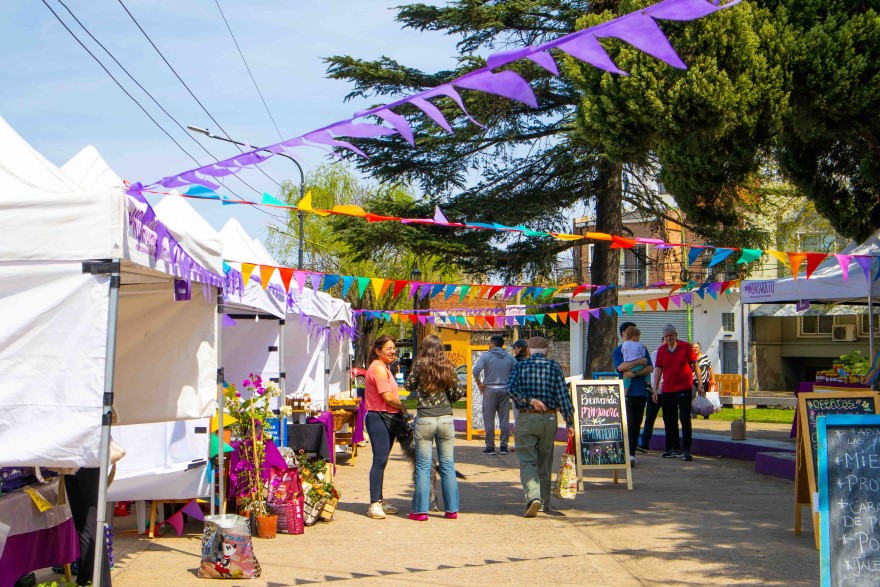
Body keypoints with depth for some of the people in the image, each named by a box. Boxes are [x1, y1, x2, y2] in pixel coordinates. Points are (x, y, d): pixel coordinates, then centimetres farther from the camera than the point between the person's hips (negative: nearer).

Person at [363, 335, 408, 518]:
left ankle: (379, 501, 19)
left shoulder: (383, 368, 21)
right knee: (380, 460, -13)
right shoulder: (378, 368, -12)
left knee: (381, 461, 13)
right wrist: (403, 407, -3)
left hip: (388, 419, 11)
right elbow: (388, 397, -19)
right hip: (379, 418, -11)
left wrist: (400, 410, 8)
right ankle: (374, 504, -13)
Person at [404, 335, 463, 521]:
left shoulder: (420, 365, -3)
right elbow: (458, 392, 4)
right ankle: (452, 509, 13)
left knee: (423, 466, 3)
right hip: (446, 419, 2)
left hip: (424, 420, -2)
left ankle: (421, 510, 5)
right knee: (448, 465, 9)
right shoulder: (447, 367, 4)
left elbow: (409, 385, 7)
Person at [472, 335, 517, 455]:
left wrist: (479, 384, -5)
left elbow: (476, 370, -17)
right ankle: (504, 446, 7)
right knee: (504, 420, 7)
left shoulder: (486, 355, -4)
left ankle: (490, 446, 4)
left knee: (489, 420, 3)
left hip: (490, 390, -3)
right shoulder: (510, 357, 7)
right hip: (505, 390, 3)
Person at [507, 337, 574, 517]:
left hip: (526, 419, -1)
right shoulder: (554, 366, 2)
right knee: (544, 462, 14)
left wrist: (529, 400, -13)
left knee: (527, 461, 0)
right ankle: (544, 502, 20)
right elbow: (563, 395, -4)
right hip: (549, 418, 2)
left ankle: (533, 497, -21)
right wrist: (569, 422, -4)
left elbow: (511, 389, -13)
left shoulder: (520, 366, 2)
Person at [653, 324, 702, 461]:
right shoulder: (661, 350, 6)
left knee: (685, 419, -7)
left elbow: (695, 365, 1)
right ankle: (674, 449, 19)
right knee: (669, 421, 9)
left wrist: (699, 384, -1)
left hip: (684, 388, -4)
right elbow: (658, 369, 8)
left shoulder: (686, 347, -3)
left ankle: (686, 450, -4)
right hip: (667, 390, 4)